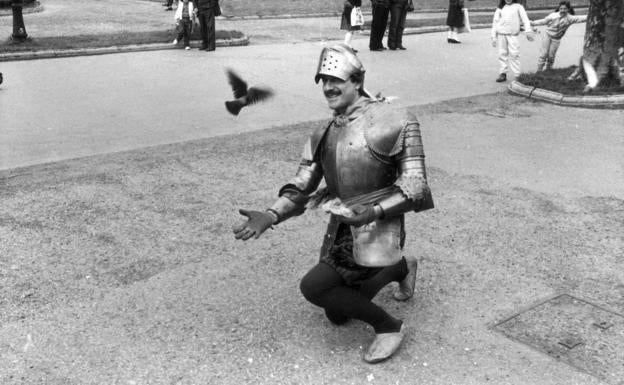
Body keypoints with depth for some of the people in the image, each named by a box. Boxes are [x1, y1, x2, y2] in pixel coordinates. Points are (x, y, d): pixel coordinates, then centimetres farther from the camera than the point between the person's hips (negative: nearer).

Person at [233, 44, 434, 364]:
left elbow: (415, 185, -15)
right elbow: (300, 189, 5)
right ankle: (402, 268, 40)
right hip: (339, 231, 8)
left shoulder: (391, 122, -13)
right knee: (337, 315, 18)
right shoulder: (323, 136, 8)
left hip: (377, 233, -8)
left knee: (313, 286, -20)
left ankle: (388, 326, 1)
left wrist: (374, 211, -30)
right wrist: (270, 216, -13)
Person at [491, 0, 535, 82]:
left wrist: (528, 31, -16)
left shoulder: (518, 7, 9)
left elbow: (525, 18, -2)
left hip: (513, 34, -2)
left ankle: (517, 75, -8)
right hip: (501, 34, 2)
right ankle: (502, 73, 8)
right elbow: (495, 22, 13)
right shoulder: (500, 8, 14)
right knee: (502, 54, 1)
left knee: (514, 54, -10)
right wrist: (493, 37, 6)